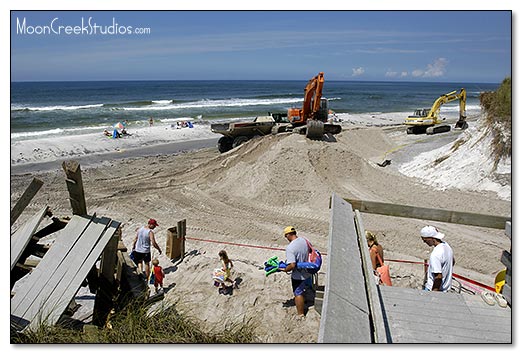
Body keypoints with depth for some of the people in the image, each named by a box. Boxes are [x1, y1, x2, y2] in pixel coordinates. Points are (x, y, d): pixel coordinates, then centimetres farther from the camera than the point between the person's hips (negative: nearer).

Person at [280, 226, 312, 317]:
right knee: (301, 291, 30)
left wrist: (284, 270, -13)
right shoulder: (304, 240, -7)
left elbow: (292, 265, -34)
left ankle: (300, 314, 24)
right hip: (307, 272, 7)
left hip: (298, 276, -7)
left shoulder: (290, 247, -30)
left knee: (298, 294, 11)